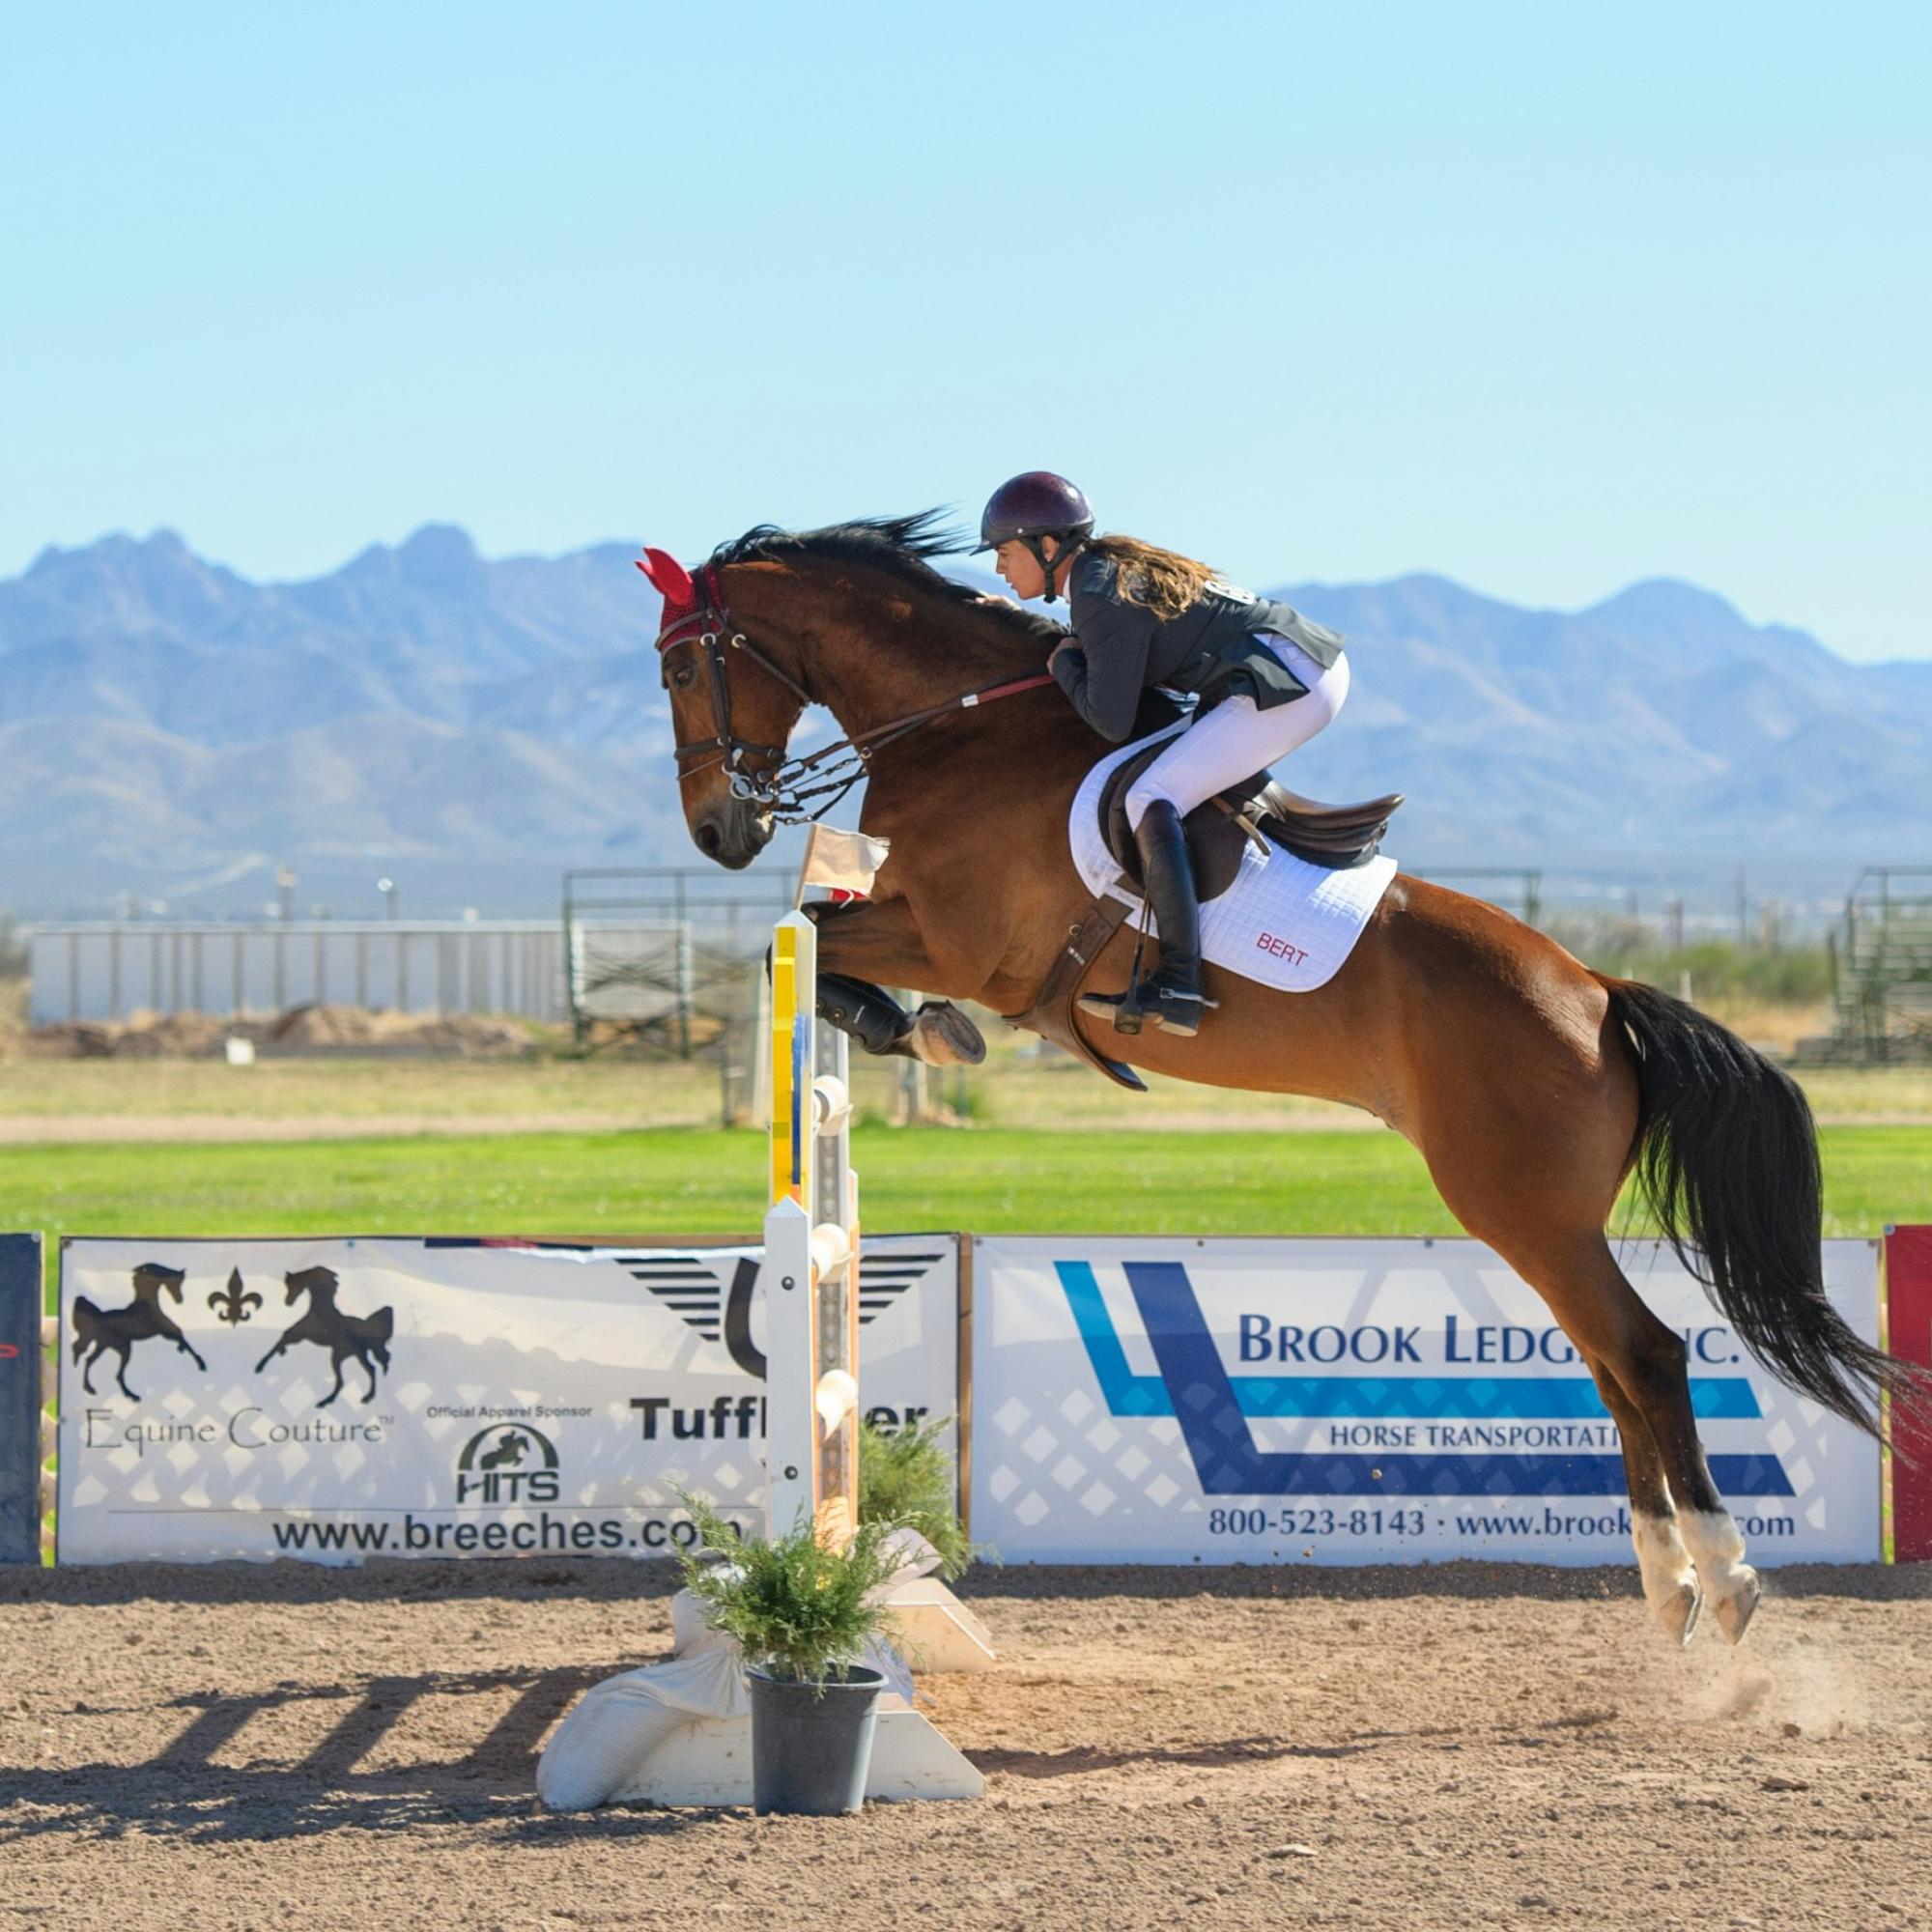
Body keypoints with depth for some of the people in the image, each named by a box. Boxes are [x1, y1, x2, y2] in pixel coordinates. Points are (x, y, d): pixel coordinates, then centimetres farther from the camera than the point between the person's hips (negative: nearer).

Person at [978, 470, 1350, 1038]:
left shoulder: (1103, 598, -15)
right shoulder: (1112, 566, 14)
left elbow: (1112, 723, -15)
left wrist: (1064, 662, 1)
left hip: (1290, 687, -11)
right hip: (1323, 667, 11)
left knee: (1150, 800, -16)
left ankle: (1179, 985, -23)